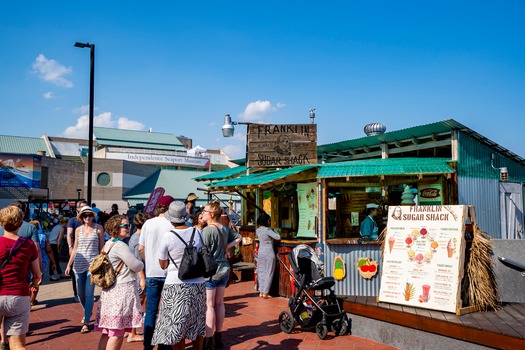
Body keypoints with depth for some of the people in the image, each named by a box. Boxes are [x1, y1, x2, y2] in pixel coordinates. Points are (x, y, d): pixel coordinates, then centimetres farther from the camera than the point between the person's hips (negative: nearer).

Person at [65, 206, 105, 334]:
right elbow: (75, 248, 14)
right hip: (79, 264, 4)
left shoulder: (98, 228, 0)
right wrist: (69, 264, 10)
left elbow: (101, 248, 2)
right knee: (80, 294, 12)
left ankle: (86, 322, -2)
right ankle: (88, 313, 36)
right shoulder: (78, 230, 8)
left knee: (89, 294, -8)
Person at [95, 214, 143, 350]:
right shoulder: (120, 245, -15)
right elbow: (137, 267, -13)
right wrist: (142, 264, 9)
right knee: (118, 333, -3)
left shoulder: (107, 244, 14)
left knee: (107, 331, 13)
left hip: (109, 290, 9)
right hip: (122, 290, -9)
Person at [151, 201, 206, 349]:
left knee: (176, 327, 9)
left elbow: (163, 265, -2)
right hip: (198, 284, 4)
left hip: (176, 285, -4)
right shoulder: (198, 233, -2)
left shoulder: (167, 236, -12)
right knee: (197, 325, 19)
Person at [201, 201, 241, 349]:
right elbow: (238, 237, 19)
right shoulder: (225, 228, 5)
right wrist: (227, 247, 10)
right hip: (224, 269, 8)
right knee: (219, 303, 16)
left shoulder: (207, 230, -18)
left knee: (209, 305, -1)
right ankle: (218, 337, 26)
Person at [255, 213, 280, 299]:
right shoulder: (267, 230, -15)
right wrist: (276, 233, 3)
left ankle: (261, 292, 15)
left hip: (260, 252, 7)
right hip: (269, 252, -6)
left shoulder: (257, 230, 5)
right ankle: (265, 293, 2)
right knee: (269, 273, 2)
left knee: (261, 272, 12)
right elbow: (278, 238, -17)